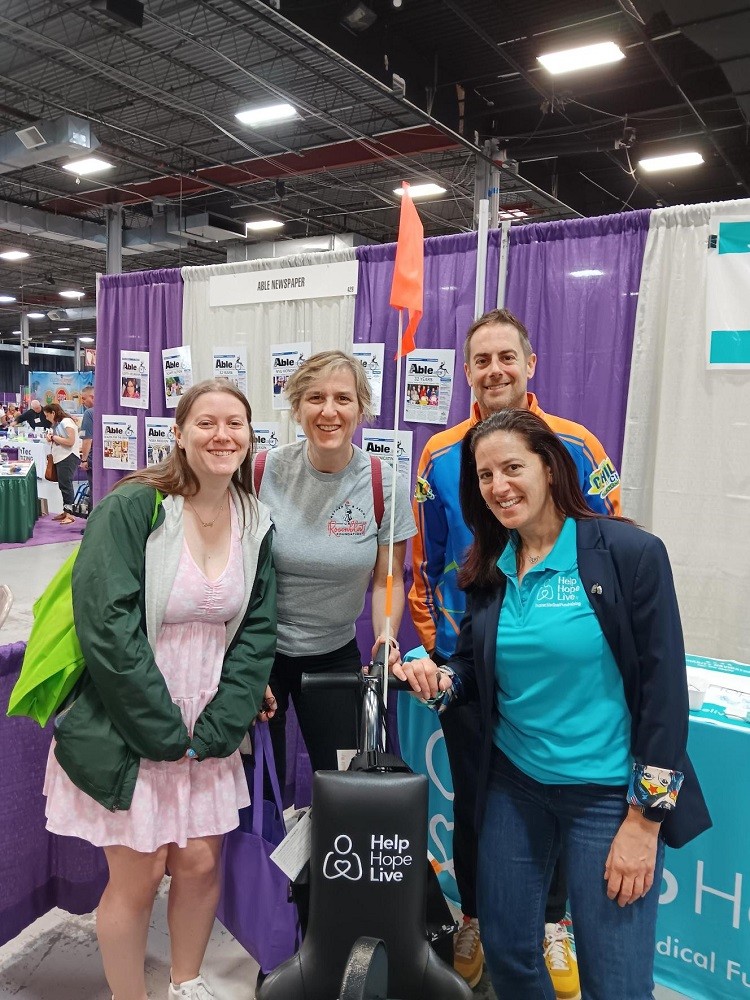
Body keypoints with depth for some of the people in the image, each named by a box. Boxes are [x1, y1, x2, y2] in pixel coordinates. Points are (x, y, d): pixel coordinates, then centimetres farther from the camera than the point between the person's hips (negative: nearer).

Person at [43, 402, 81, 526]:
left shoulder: (66, 422, -11)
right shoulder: (56, 424, 18)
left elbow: (70, 441, -19)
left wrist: (54, 437, -12)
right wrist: (51, 438, 1)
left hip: (69, 458, -9)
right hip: (60, 458, 9)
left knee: (66, 485, -9)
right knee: (62, 485, 11)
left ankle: (69, 514, -5)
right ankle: (65, 512, 18)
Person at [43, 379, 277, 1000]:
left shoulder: (256, 524, 1)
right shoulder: (131, 508, -15)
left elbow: (257, 633, 1)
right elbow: (106, 628, -20)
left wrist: (216, 729, -7)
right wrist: (166, 732, -17)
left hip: (209, 730, 5)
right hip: (128, 727, -4)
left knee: (201, 861, 12)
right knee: (138, 877, 5)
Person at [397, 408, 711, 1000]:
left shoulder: (630, 552, -15)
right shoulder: (489, 570, 1)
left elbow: (664, 687, -14)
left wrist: (645, 819, -13)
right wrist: (436, 678, -13)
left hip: (609, 794, -4)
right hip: (513, 785, 5)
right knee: (505, 950, 17)